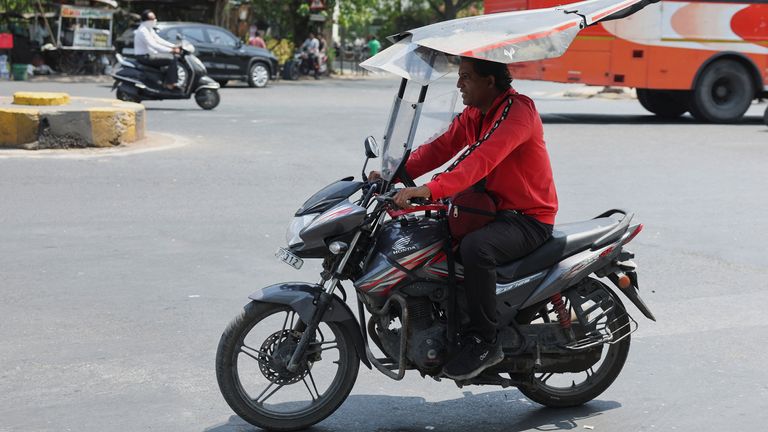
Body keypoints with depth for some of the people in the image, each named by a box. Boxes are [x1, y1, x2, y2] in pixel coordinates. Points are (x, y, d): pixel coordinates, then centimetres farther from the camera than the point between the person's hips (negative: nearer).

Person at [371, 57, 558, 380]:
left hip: (530, 219, -10)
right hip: (493, 208, 10)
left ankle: (484, 342, -23)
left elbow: (482, 160, -33)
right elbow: (442, 147, 4)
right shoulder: (474, 114, 10)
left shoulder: (518, 111, -20)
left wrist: (430, 190, -43)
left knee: (475, 247, -36)